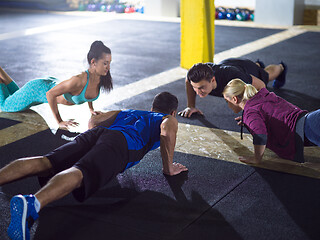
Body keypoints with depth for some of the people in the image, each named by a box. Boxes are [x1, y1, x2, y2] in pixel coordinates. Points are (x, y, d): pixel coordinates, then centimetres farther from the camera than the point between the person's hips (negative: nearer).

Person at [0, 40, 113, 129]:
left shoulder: (101, 77, -21)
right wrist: (59, 122, -28)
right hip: (36, 90, -7)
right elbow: (50, 94, -33)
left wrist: (90, 108, 8)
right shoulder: (78, 80, -43)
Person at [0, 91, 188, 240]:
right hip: (123, 141, -6)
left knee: (45, 163, -15)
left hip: (97, 132, 6)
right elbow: (167, 132, 4)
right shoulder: (169, 119, 31)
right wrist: (168, 168, 13)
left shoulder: (128, 112, 46)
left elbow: (94, 120, 38)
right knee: (78, 173, -32)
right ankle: (31, 203, -60)